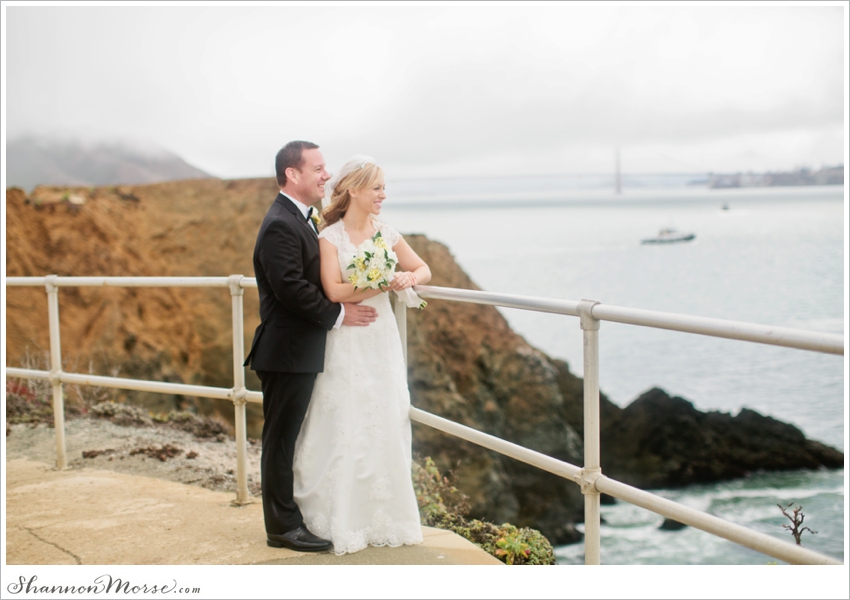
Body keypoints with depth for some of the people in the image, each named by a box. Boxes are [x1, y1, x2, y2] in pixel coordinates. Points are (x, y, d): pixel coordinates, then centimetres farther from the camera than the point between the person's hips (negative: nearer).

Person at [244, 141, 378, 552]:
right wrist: (338, 314, -16)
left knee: (291, 437, 17)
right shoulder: (280, 225, -18)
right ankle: (283, 526, 8)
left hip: (302, 352, 10)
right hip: (287, 352, -10)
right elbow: (291, 288, -25)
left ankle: (291, 514, 27)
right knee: (281, 438, 0)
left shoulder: (299, 220, 15)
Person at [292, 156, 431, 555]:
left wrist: (408, 279, -9)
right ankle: (344, 521, 10)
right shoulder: (330, 237, -8)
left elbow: (423, 270, 13)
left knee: (387, 426, 9)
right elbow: (335, 291, -17)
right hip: (347, 346, -5)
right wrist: (384, 283, -19)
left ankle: (385, 515, 21)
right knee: (346, 428, -1)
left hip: (382, 341, 5)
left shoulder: (386, 234, 7)